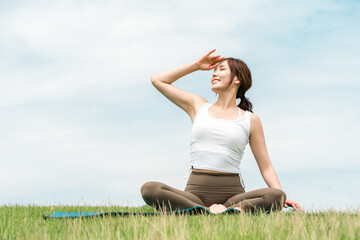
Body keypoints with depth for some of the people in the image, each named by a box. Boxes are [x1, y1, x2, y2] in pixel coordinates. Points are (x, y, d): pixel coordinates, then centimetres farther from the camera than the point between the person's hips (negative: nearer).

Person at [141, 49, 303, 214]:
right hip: (196, 192, 1)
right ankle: (208, 212, -36)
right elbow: (157, 80, 25)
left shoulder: (250, 120, 12)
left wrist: (282, 197, -3)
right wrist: (196, 65, 23)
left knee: (277, 195, -30)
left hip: (232, 194, -1)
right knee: (148, 189, -30)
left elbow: (266, 167, 12)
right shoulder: (198, 106, 19)